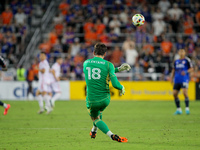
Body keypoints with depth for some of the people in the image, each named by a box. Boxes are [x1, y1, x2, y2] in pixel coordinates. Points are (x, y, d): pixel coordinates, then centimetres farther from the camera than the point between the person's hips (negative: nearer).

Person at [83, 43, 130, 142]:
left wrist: (118, 69, 19)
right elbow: (115, 84, -16)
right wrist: (122, 88, 7)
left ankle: (112, 135, 2)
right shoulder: (108, 65, -8)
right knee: (99, 112, 36)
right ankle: (93, 132, 47)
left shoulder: (86, 63, 3)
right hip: (105, 99, 0)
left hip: (91, 100, 0)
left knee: (95, 119, 24)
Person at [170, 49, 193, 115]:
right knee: (174, 93, -2)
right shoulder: (176, 61, 15)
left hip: (184, 79, -5)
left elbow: (191, 69, -1)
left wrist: (186, 72, -18)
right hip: (177, 80, 5)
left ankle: (187, 108, -12)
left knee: (185, 92, -20)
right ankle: (178, 109, 9)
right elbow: (174, 70, 24)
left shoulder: (187, 60, -1)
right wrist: (172, 77, 14)